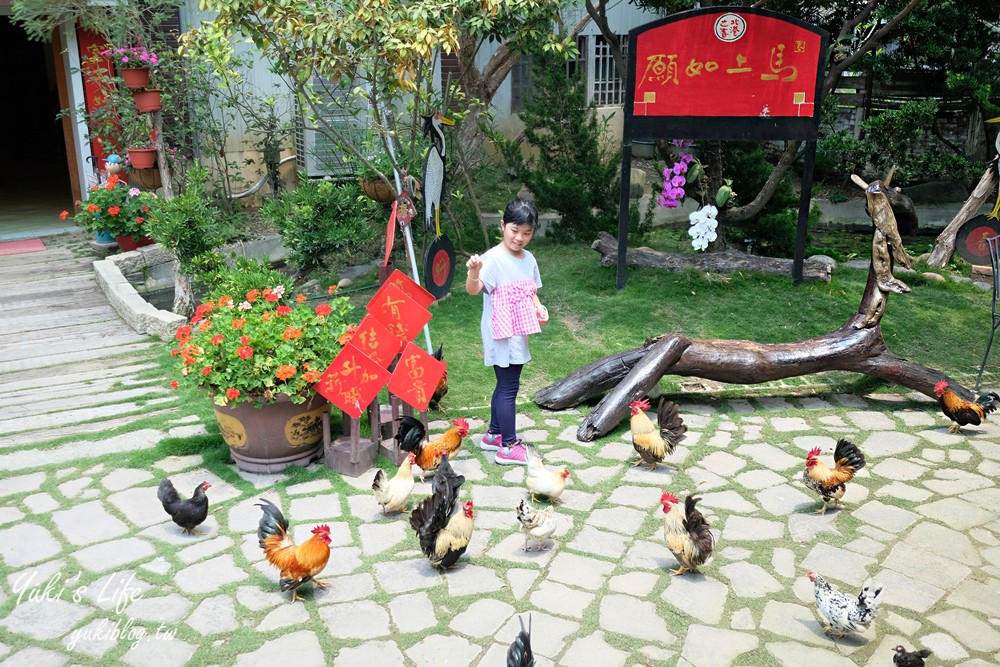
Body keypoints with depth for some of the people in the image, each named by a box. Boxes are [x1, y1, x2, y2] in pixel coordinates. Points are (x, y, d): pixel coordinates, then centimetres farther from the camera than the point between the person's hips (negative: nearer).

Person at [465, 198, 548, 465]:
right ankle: (508, 447, 7)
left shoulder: (528, 259, 7)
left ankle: (494, 434, 34)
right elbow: (473, 289, -30)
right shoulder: (494, 258, -17)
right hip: (501, 336, -8)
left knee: (506, 385, 18)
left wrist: (538, 307, 0)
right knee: (508, 388, -3)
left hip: (518, 336, 8)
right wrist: (473, 273, -50)